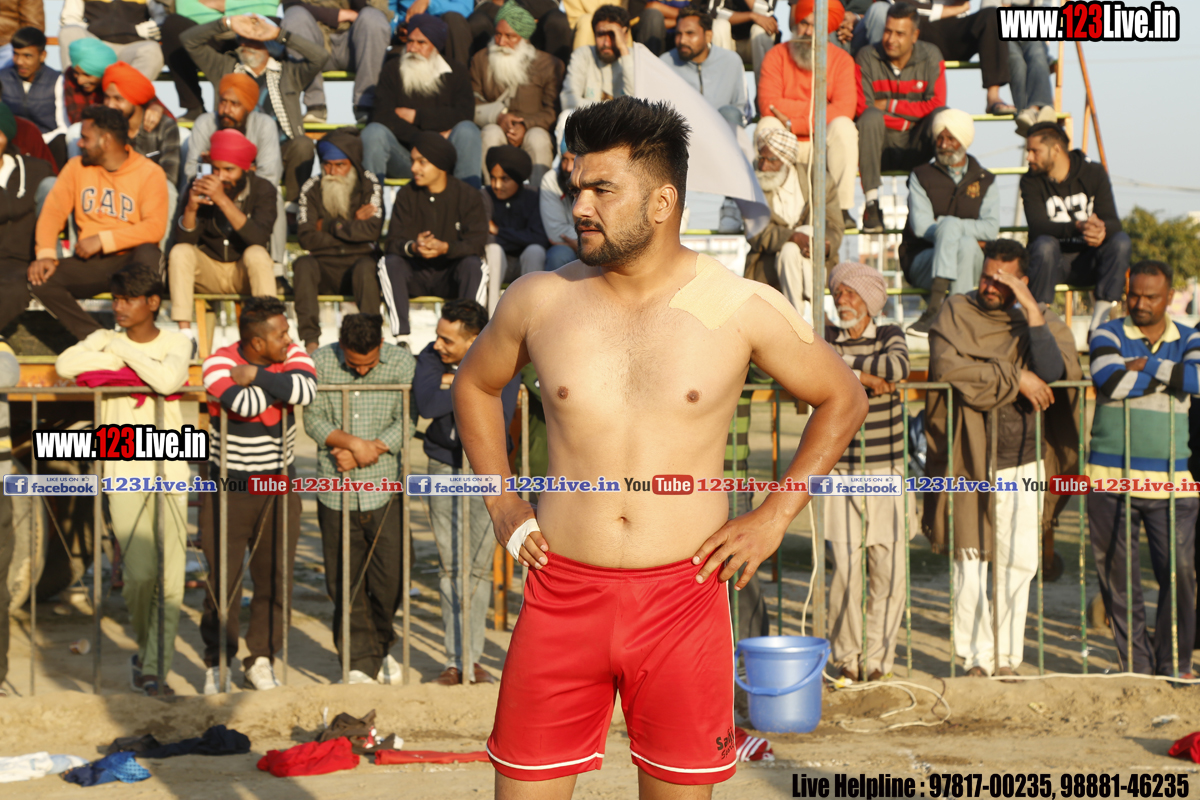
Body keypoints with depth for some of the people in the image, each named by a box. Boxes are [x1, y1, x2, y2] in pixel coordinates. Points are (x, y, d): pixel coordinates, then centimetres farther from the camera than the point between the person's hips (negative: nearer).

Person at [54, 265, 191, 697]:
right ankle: (146, 651, 18)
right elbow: (65, 365, -15)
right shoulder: (106, 339, 5)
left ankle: (155, 668, 5)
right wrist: (124, 360, -11)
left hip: (170, 470, 0)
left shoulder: (176, 343, 4)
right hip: (125, 471, 0)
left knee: (170, 572, -4)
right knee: (140, 573, -7)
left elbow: (167, 379, -18)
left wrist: (123, 350, -8)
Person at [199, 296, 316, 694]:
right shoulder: (219, 363, -13)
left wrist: (257, 375, -22)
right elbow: (246, 404, -31)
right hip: (230, 487, -3)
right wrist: (279, 383, -16)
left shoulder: (290, 354, -2)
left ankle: (260, 662, 17)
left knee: (276, 578, 4)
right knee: (223, 579, -1)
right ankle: (216, 665, 15)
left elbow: (306, 390, -24)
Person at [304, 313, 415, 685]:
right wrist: (354, 443, -18)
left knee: (389, 578, -2)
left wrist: (361, 454, -13)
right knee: (344, 582, 2)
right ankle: (361, 662, 13)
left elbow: (406, 422, -6)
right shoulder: (321, 363, 1)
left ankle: (381, 647, 25)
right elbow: (313, 419, -3)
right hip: (336, 490, 1)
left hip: (385, 487, -1)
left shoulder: (402, 363, -1)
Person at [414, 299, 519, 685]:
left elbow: (497, 421, -24)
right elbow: (426, 403, -24)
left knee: (480, 565, 0)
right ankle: (455, 660, 7)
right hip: (445, 468, 1)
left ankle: (473, 659, 9)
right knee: (450, 565, 1)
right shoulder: (431, 357, -7)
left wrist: (457, 387, -19)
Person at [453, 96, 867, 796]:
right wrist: (503, 505, 11)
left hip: (684, 596, -1)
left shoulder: (742, 308, -3)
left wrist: (773, 519, 3)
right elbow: (475, 384, 21)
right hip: (563, 594, 1)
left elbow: (843, 399, 9)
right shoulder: (540, 300, 2)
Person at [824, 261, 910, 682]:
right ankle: (846, 657, 7)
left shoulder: (890, 336, 7)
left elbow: (897, 367, -16)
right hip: (841, 471, -1)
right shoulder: (825, 338, 5)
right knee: (846, 566, -8)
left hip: (887, 472, 1)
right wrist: (865, 377, -16)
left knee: (888, 567, -1)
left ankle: (878, 658, 11)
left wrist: (843, 362, -11)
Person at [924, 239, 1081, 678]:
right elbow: (947, 368, -15)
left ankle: (1008, 656, 13)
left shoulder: (1041, 320, 7)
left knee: (1019, 561, 3)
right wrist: (1015, 378, -14)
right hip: (969, 460, -2)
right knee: (970, 559, -1)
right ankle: (977, 658, 8)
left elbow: (1053, 372, -12)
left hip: (1023, 462, 2)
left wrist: (1032, 310, -16)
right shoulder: (956, 313, 2)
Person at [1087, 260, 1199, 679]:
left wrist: (1146, 365, -9)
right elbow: (1109, 381, -16)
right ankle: (1135, 662, 12)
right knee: (1115, 570, 1)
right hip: (1111, 475, -1)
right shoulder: (1109, 335, 5)